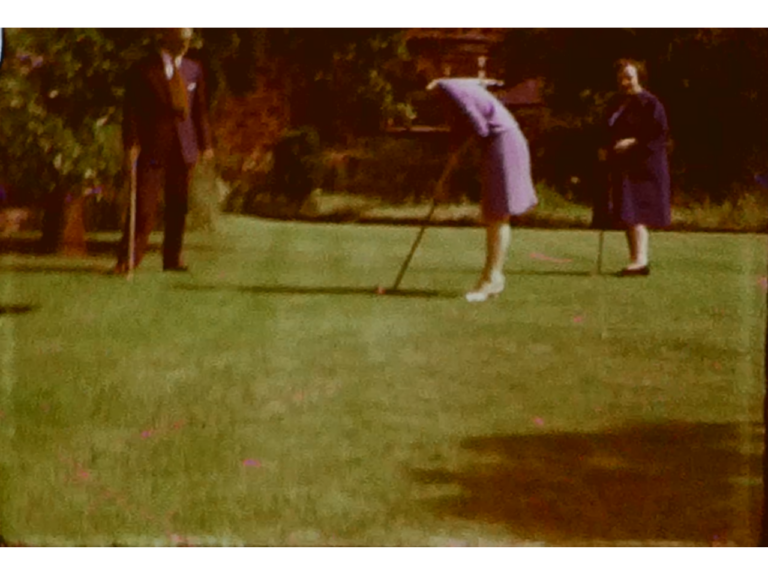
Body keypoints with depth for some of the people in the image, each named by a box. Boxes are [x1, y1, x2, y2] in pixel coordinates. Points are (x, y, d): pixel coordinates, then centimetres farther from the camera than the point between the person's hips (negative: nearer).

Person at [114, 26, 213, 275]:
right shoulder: (143, 71, -1)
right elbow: (131, 110, -3)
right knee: (144, 207, -8)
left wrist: (205, 144, 9)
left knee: (178, 206, 7)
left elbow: (200, 109, 16)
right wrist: (131, 143, -13)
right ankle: (127, 259, -4)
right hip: (152, 146, -4)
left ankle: (173, 258, 16)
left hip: (184, 148, 4)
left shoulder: (194, 70, 13)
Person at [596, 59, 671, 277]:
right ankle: (637, 259, 12)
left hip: (642, 166, -9)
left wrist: (635, 142, -22)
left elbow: (661, 133, -14)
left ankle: (640, 261, -20)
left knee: (635, 213, -17)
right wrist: (606, 151, 5)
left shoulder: (649, 103, -9)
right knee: (626, 215, 8)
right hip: (621, 166, 9)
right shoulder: (617, 104, 15)